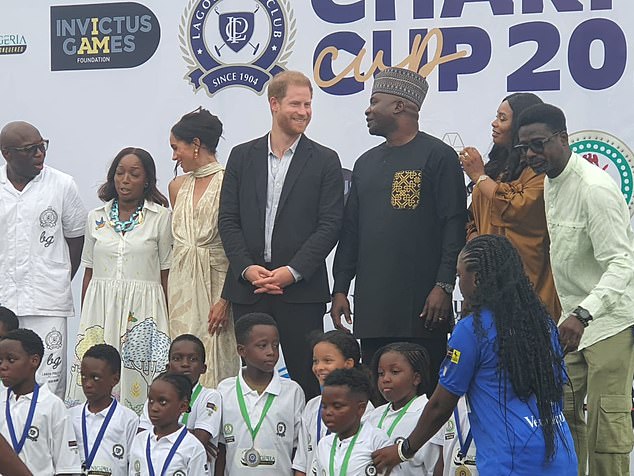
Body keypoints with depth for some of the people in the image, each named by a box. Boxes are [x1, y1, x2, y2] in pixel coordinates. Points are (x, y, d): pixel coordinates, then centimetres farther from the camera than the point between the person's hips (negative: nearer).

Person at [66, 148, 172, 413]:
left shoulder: (161, 217, 2)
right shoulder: (96, 217, 11)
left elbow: (166, 273, 2)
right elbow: (89, 271, 14)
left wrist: (168, 321, -1)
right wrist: (84, 319, 11)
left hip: (143, 311, -3)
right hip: (101, 307, 3)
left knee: (137, 380, -7)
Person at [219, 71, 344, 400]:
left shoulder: (324, 161, 4)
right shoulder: (242, 156, 11)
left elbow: (330, 225, -2)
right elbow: (228, 221, 8)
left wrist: (293, 271, -12)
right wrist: (246, 268, -7)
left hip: (301, 289, -2)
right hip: (248, 288, 2)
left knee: (307, 380, -2)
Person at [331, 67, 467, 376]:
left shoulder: (438, 156, -1)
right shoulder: (366, 163, 20)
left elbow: (454, 226, -7)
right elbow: (351, 231, 20)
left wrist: (444, 286, -15)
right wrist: (340, 289, 12)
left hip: (421, 304, -6)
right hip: (370, 302, 6)